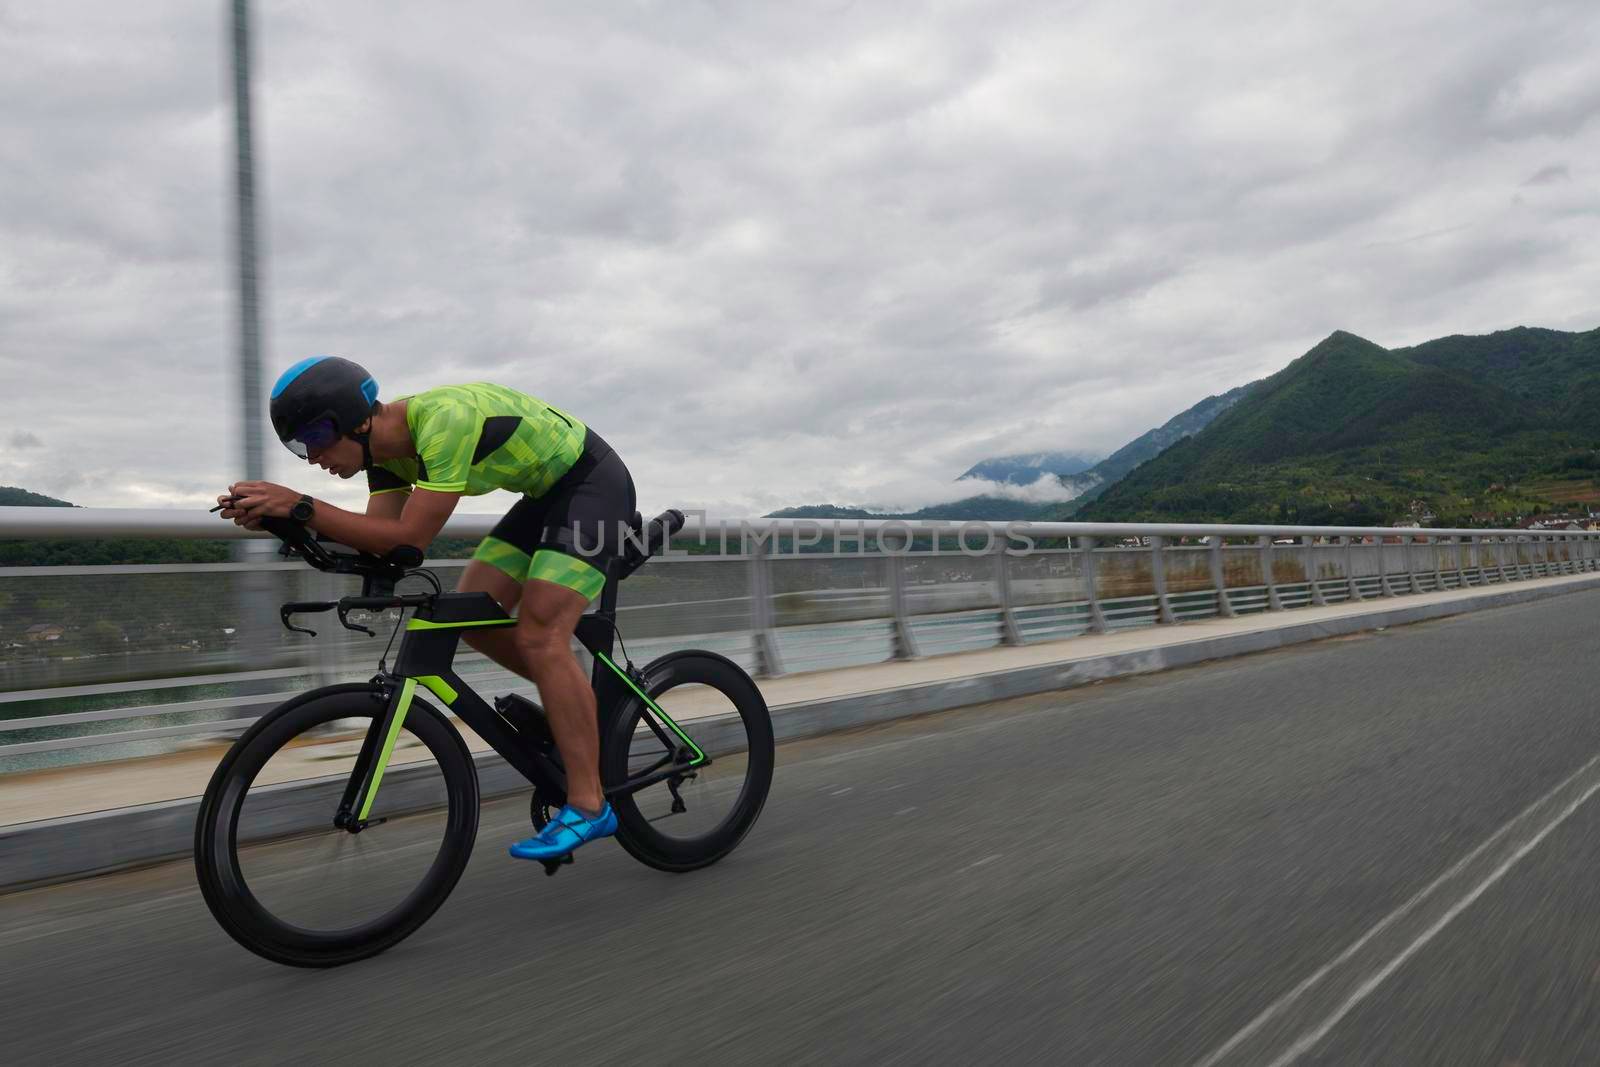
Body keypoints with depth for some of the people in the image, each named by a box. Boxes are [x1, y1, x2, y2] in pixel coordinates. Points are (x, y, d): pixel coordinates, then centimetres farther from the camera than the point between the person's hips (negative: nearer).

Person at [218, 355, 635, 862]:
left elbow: (410, 537, -32)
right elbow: (380, 542, -7)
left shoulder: (444, 421, -31)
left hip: (594, 481, -9)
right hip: (548, 492, 9)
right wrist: (277, 515, -17)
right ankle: (577, 702, 18)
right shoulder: (387, 443, -3)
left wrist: (300, 506, -33)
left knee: (539, 636, -18)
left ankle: (588, 807, -12)